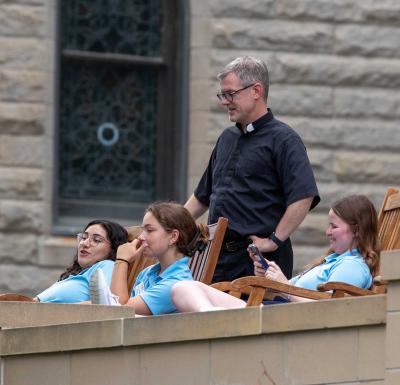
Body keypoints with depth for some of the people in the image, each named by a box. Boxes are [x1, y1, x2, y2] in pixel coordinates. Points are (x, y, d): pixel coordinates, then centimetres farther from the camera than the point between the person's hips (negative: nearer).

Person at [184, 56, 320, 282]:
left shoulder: (283, 140, -6)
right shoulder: (227, 138, 20)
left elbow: (304, 197, -19)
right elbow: (203, 196, 29)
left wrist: (274, 241, -19)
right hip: (219, 255, 7)